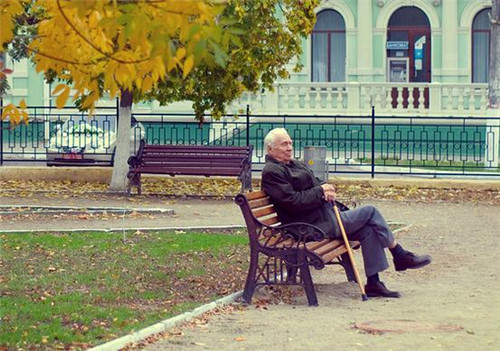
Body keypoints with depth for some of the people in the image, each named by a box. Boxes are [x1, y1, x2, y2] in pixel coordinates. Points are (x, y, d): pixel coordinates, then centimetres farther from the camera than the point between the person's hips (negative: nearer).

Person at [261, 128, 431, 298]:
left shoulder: (294, 164, 21)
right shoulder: (272, 172, -10)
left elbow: (316, 182, 20)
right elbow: (293, 202, -20)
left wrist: (327, 189, -3)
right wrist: (320, 192, -15)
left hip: (326, 213, 10)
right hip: (315, 225, -10)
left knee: (368, 230, -5)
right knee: (370, 212, -8)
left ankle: (373, 283, -3)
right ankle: (401, 256, 5)